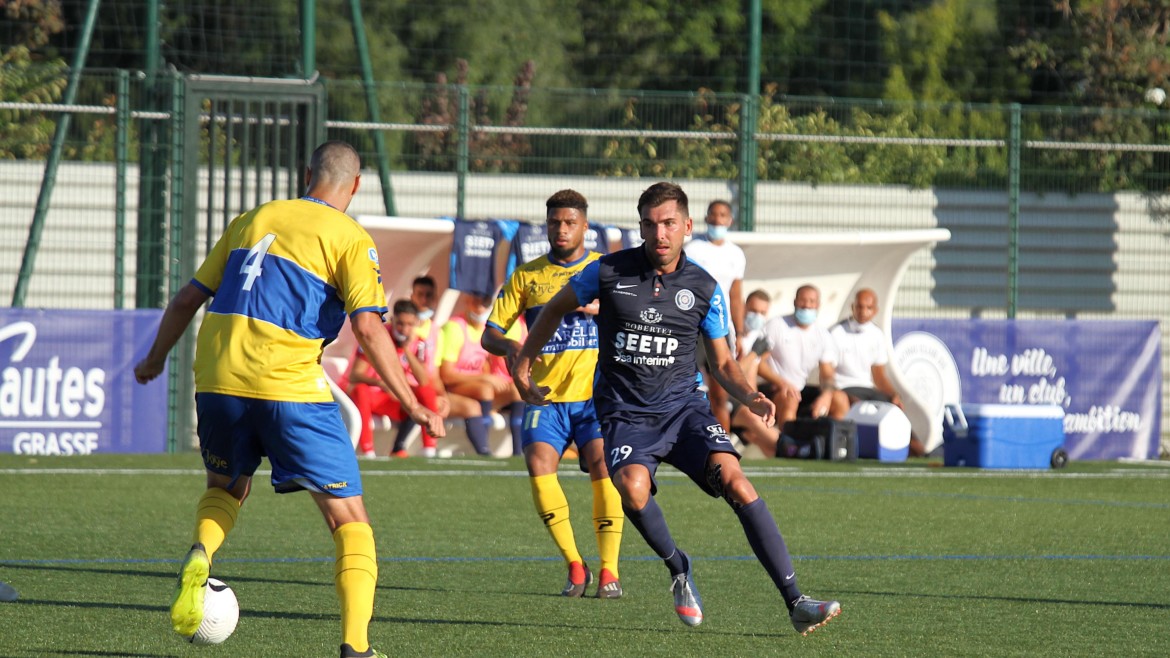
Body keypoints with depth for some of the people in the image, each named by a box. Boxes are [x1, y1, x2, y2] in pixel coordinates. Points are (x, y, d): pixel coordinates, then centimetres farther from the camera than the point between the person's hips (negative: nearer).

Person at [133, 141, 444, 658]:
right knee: (349, 518, 3)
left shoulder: (251, 221, 17)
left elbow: (187, 299, 19)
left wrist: (155, 360, 34)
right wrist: (411, 405, -7)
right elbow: (368, 327, -10)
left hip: (218, 380, 5)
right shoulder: (350, 239, 2)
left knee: (226, 488, 30)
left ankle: (199, 557, -2)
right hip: (289, 385, -5)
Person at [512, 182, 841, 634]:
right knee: (633, 488, -33)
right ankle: (678, 568, -3)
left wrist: (751, 397, -9)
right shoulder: (608, 272, -4)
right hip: (625, 414, -1)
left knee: (734, 481, -23)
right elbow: (556, 308, 15)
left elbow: (722, 363, 11)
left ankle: (795, 602, -23)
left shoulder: (704, 289, 1)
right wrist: (523, 363, 18)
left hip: (683, 406, 1)